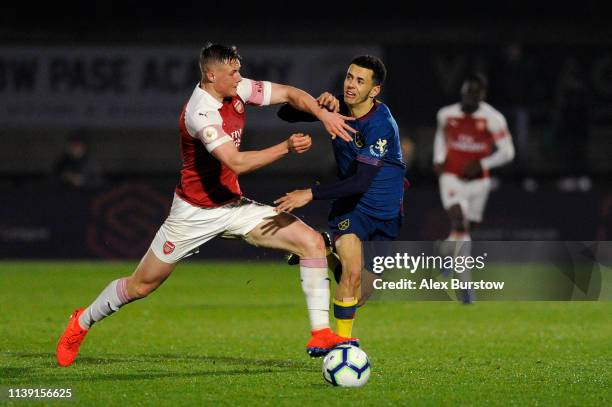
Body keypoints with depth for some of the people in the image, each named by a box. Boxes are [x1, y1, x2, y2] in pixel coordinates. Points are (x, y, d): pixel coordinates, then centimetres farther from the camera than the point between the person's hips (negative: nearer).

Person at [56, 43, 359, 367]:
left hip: (233, 206, 7)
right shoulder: (200, 113, -27)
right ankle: (83, 321, 32)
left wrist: (324, 114, -15)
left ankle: (321, 335, -8)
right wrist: (285, 147, -40)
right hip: (195, 212, -7)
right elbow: (236, 162, -37)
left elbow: (290, 94, 2)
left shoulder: (237, 90, -4)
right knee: (140, 286, 4)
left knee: (312, 242, -9)